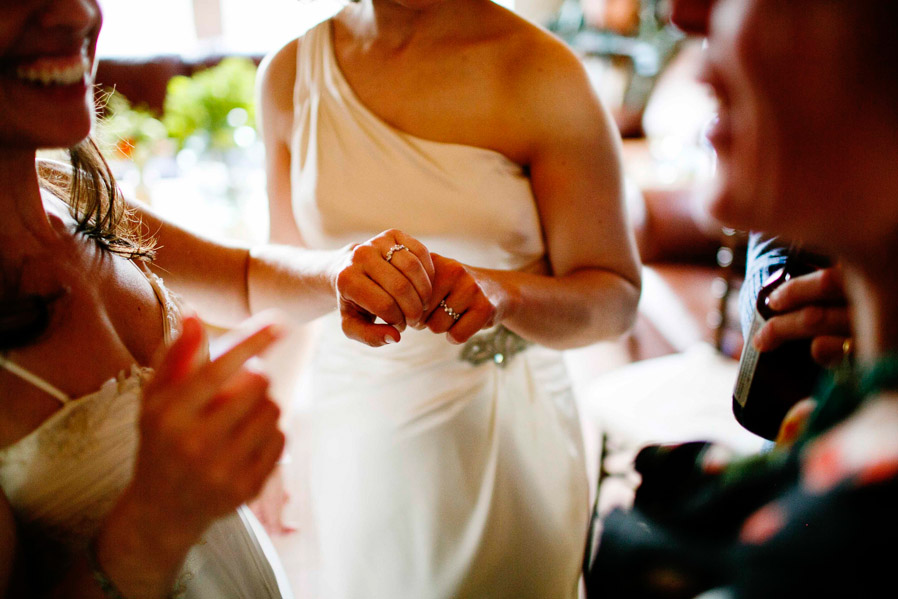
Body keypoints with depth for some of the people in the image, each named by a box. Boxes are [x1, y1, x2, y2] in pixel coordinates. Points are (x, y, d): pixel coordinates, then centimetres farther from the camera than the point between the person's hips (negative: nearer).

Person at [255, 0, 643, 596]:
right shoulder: (290, 73, -3)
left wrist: (501, 293, -31)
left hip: (503, 433, -2)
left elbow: (617, 296, -12)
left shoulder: (540, 70, -14)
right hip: (353, 433, 2)